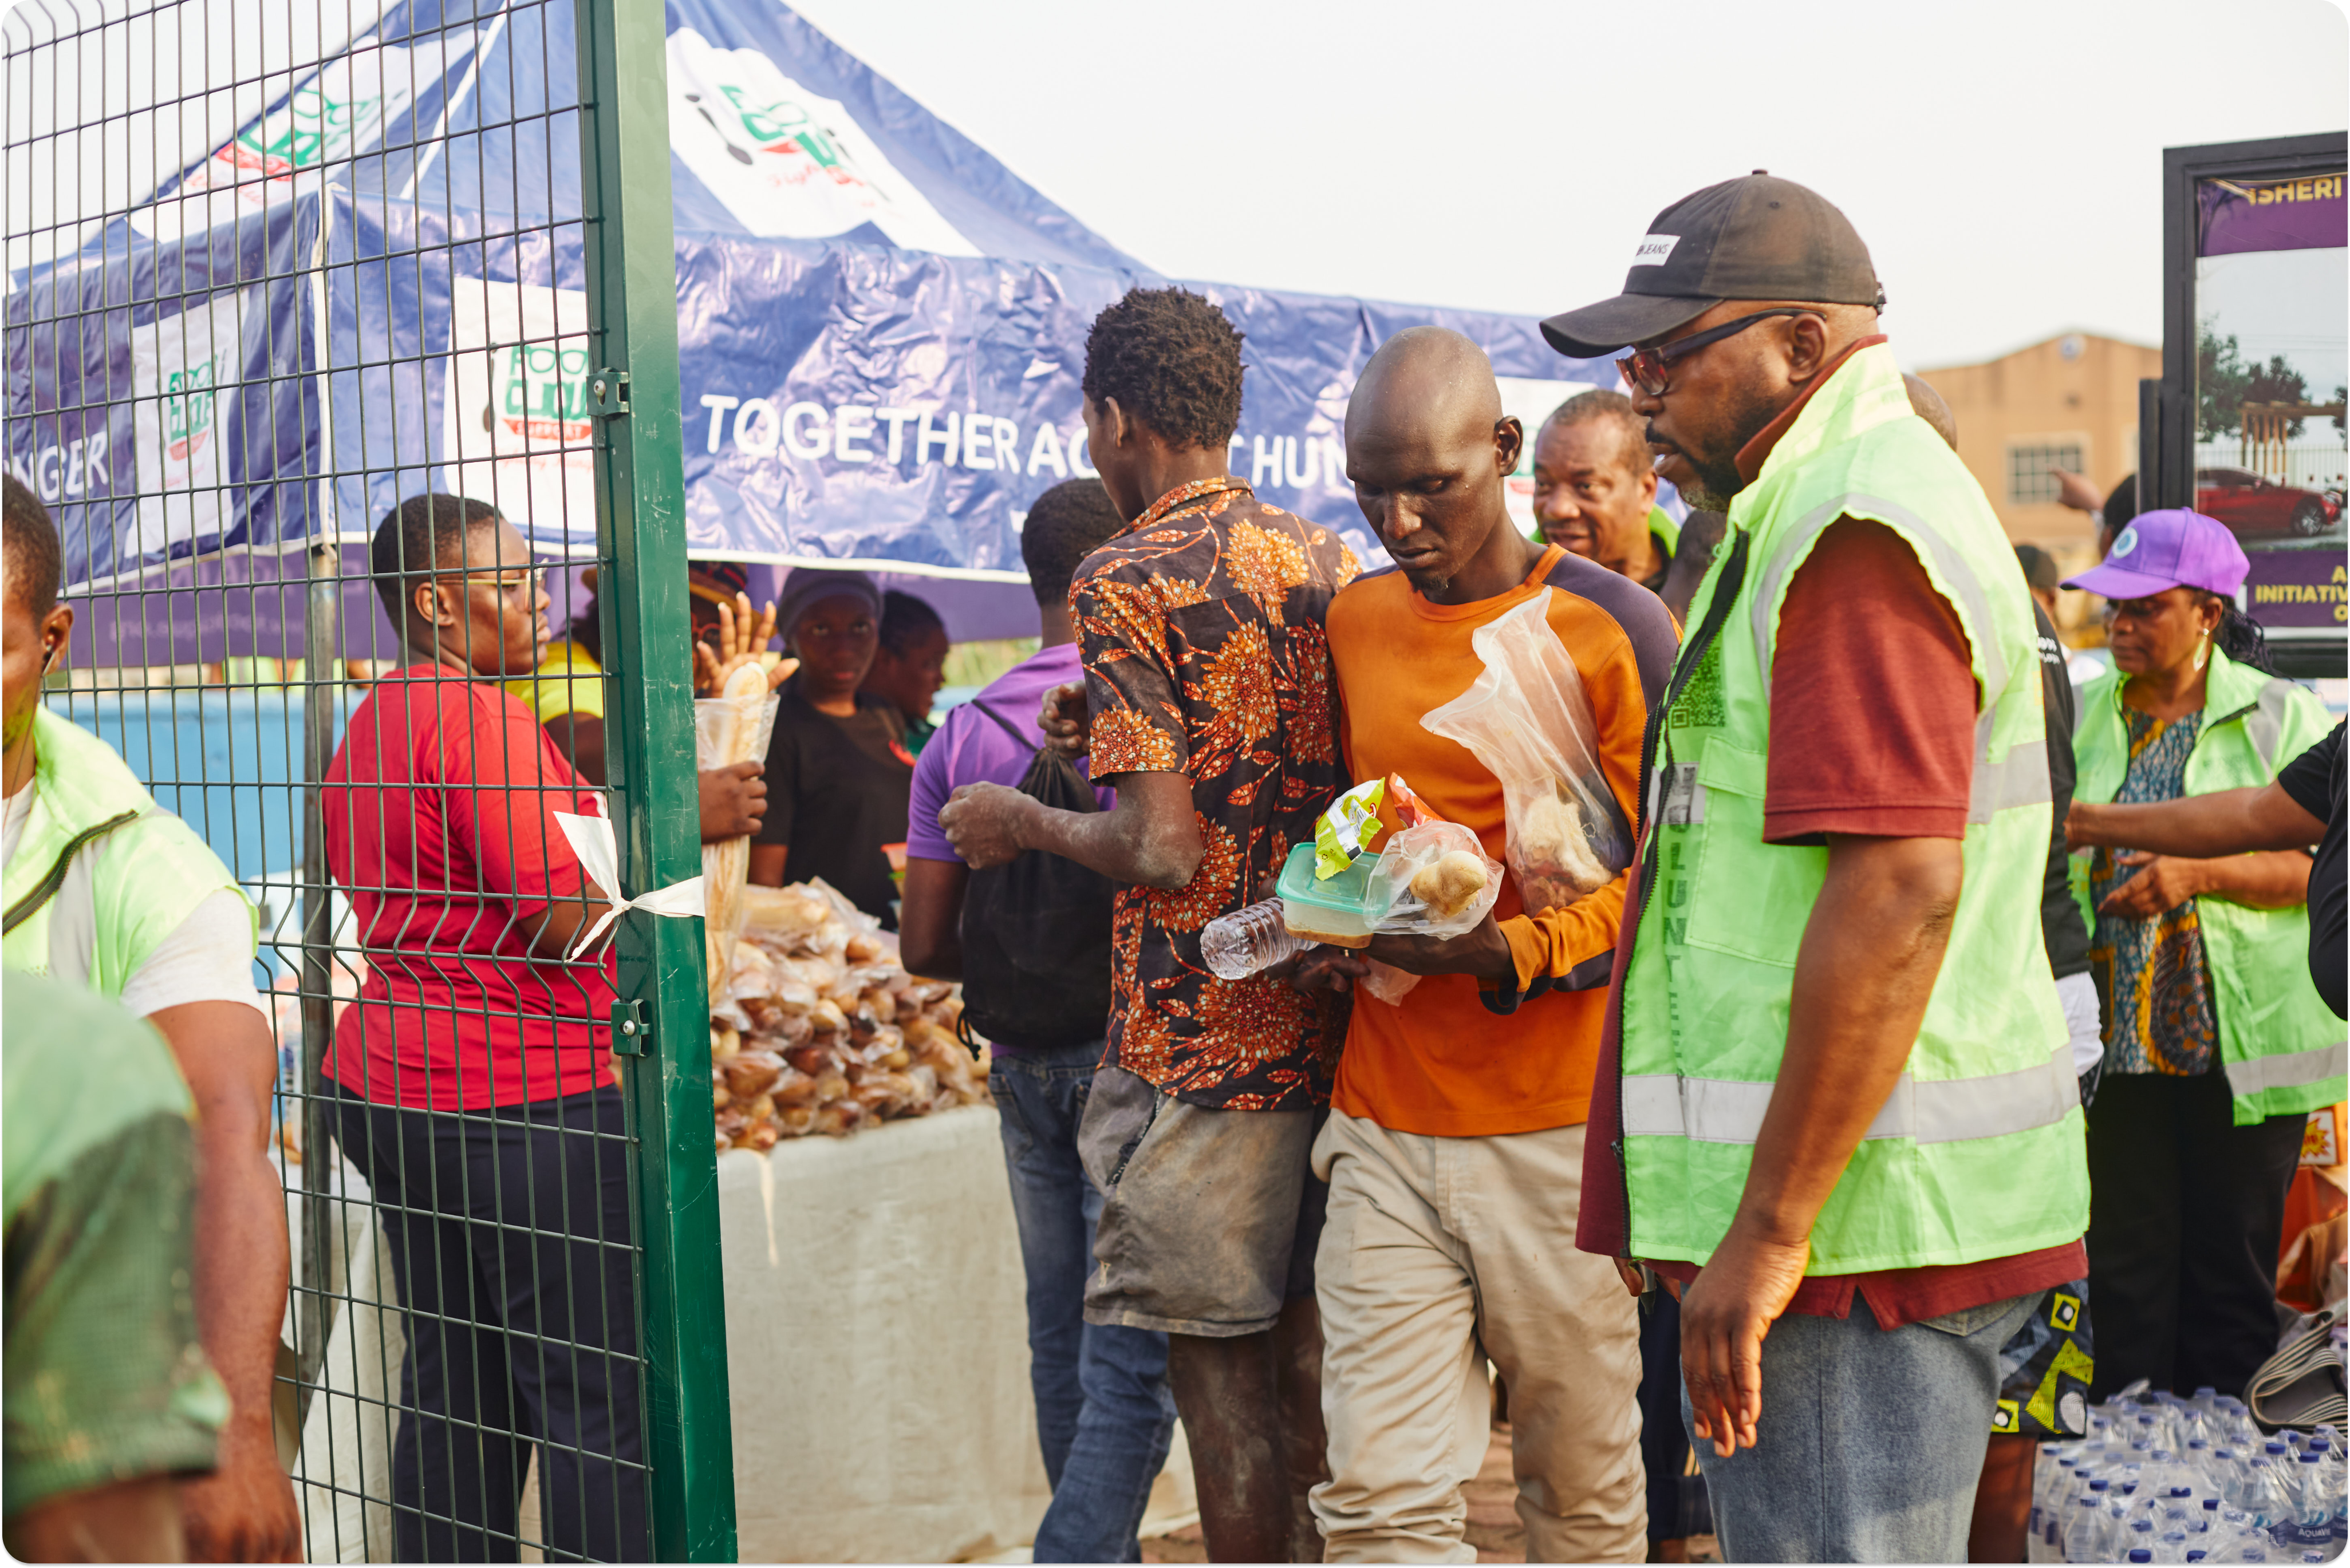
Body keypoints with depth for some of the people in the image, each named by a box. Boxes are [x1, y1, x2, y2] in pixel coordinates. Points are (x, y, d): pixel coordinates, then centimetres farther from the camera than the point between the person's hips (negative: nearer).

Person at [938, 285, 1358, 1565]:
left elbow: (1164, 850, -19)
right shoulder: (1330, 562, 8)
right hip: (1332, 1018, 7)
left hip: (1201, 1036, -7)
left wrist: (1021, 822, -1)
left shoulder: (1122, 581, -12)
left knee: (1219, 1374, 1)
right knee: (1302, 1348, 17)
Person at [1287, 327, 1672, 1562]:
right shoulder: (1349, 624, 11)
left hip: (1562, 1129, -3)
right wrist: (1326, 936, 2)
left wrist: (1503, 952, -20)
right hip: (1386, 1125, 4)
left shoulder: (1612, 629, -4)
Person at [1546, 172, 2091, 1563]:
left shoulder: (1855, 524, -15)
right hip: (1871, 1202, 11)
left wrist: (1770, 1230, -23)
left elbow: (1899, 894, -25)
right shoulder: (1829, 506, 20)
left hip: (1855, 1210, -11)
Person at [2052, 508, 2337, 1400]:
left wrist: (2197, 876, -19)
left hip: (2240, 1046, -2)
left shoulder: (2281, 715, 1)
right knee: (2125, 1264, 2)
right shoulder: (2084, 718, 11)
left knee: (2232, 1268, 4)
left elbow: (2315, 863, -6)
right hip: (2118, 1039, 2)